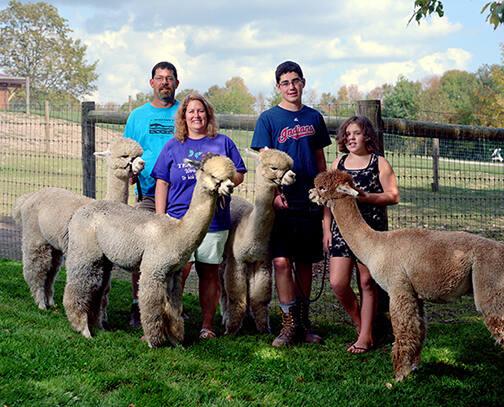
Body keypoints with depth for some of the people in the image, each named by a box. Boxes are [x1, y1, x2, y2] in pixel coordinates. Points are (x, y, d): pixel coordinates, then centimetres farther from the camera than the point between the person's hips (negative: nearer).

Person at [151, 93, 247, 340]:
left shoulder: (223, 143, 10)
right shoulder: (173, 146, 10)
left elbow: (239, 175, 10)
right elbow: (162, 183, 8)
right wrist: (160, 218, 1)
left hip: (214, 220, 1)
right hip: (179, 220, -1)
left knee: (209, 273, 6)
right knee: (178, 272, -9)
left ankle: (207, 325, 15)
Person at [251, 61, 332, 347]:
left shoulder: (314, 118, 11)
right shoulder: (268, 118, 0)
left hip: (309, 200, 3)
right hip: (282, 202, -3)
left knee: (305, 262, 9)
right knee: (282, 261, -8)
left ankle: (303, 322, 19)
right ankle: (290, 324, 0)